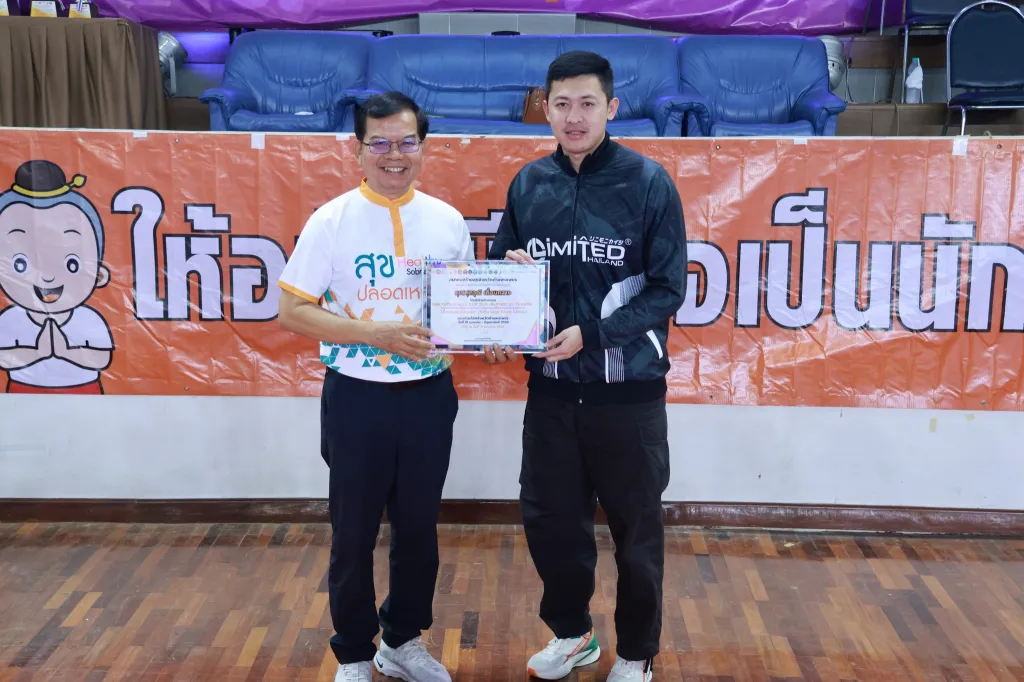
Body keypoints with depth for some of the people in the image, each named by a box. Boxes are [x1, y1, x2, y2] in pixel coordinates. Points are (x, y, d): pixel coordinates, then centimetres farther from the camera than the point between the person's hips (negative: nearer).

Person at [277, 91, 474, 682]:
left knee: (419, 527, 15)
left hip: (430, 394, 3)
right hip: (357, 396, -3)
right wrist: (375, 333, -19)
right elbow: (293, 311, -9)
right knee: (355, 533, 9)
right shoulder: (332, 221, -7)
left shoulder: (448, 220, 2)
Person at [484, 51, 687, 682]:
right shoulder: (530, 182, 3)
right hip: (551, 388, 4)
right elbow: (499, 264, 11)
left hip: (628, 390, -3)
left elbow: (667, 290, -10)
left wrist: (591, 334, -20)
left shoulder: (648, 182, -8)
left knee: (635, 530, 10)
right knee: (549, 518, 14)